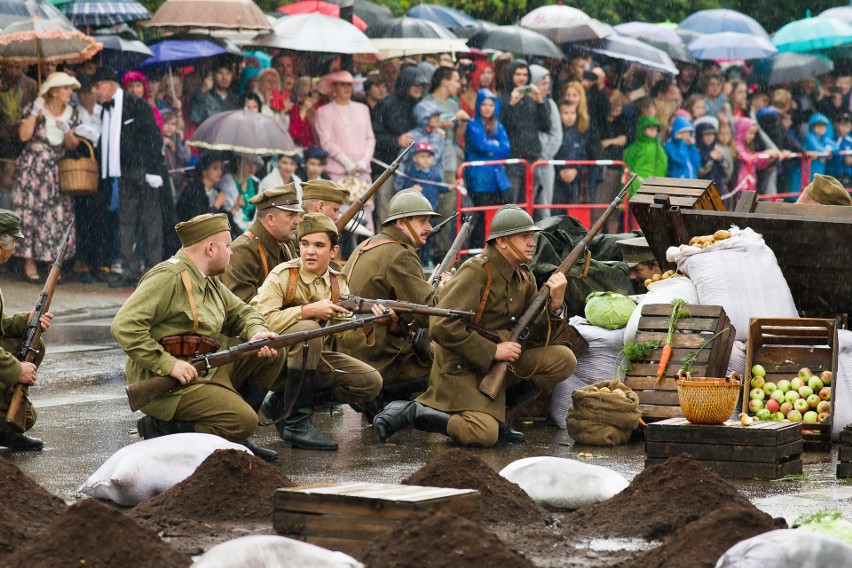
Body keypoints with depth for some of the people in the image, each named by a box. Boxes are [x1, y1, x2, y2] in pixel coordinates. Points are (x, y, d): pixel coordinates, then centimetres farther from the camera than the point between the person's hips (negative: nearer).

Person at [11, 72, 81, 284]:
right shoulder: (33, 109, -4)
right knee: (30, 213, -6)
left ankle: (53, 264, 3)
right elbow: (24, 135, -16)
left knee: (59, 216, -3)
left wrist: (66, 131, -11)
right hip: (31, 169, -4)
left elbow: (73, 145, 7)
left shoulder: (71, 114, 7)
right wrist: (35, 112, -20)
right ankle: (30, 263, -2)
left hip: (57, 171, 4)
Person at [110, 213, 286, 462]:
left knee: (273, 352, 8)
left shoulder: (209, 281, 13)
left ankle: (233, 434, 9)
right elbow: (124, 327, -24)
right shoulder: (169, 277, -17)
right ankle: (160, 428, -9)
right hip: (167, 384, -10)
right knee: (245, 422, -24)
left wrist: (257, 333, -2)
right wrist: (168, 364, -29)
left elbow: (242, 313, 23)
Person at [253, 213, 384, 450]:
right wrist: (309, 310, -29)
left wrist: (366, 325, -21)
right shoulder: (282, 276, -13)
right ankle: (296, 423, -26)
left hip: (316, 360, 6)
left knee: (371, 382, -6)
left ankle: (282, 403, 2)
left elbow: (346, 339, 1)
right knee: (308, 329, -34)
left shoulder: (338, 284, 4)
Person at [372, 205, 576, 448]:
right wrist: (492, 351, -22)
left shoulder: (524, 278, 8)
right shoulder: (477, 272, -17)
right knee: (484, 434, -29)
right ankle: (409, 411, -8)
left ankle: (496, 411, 1)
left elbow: (537, 335, 9)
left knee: (564, 360, -6)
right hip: (462, 368, -8)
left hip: (497, 362, 8)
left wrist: (555, 304, -10)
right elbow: (442, 327, -24)